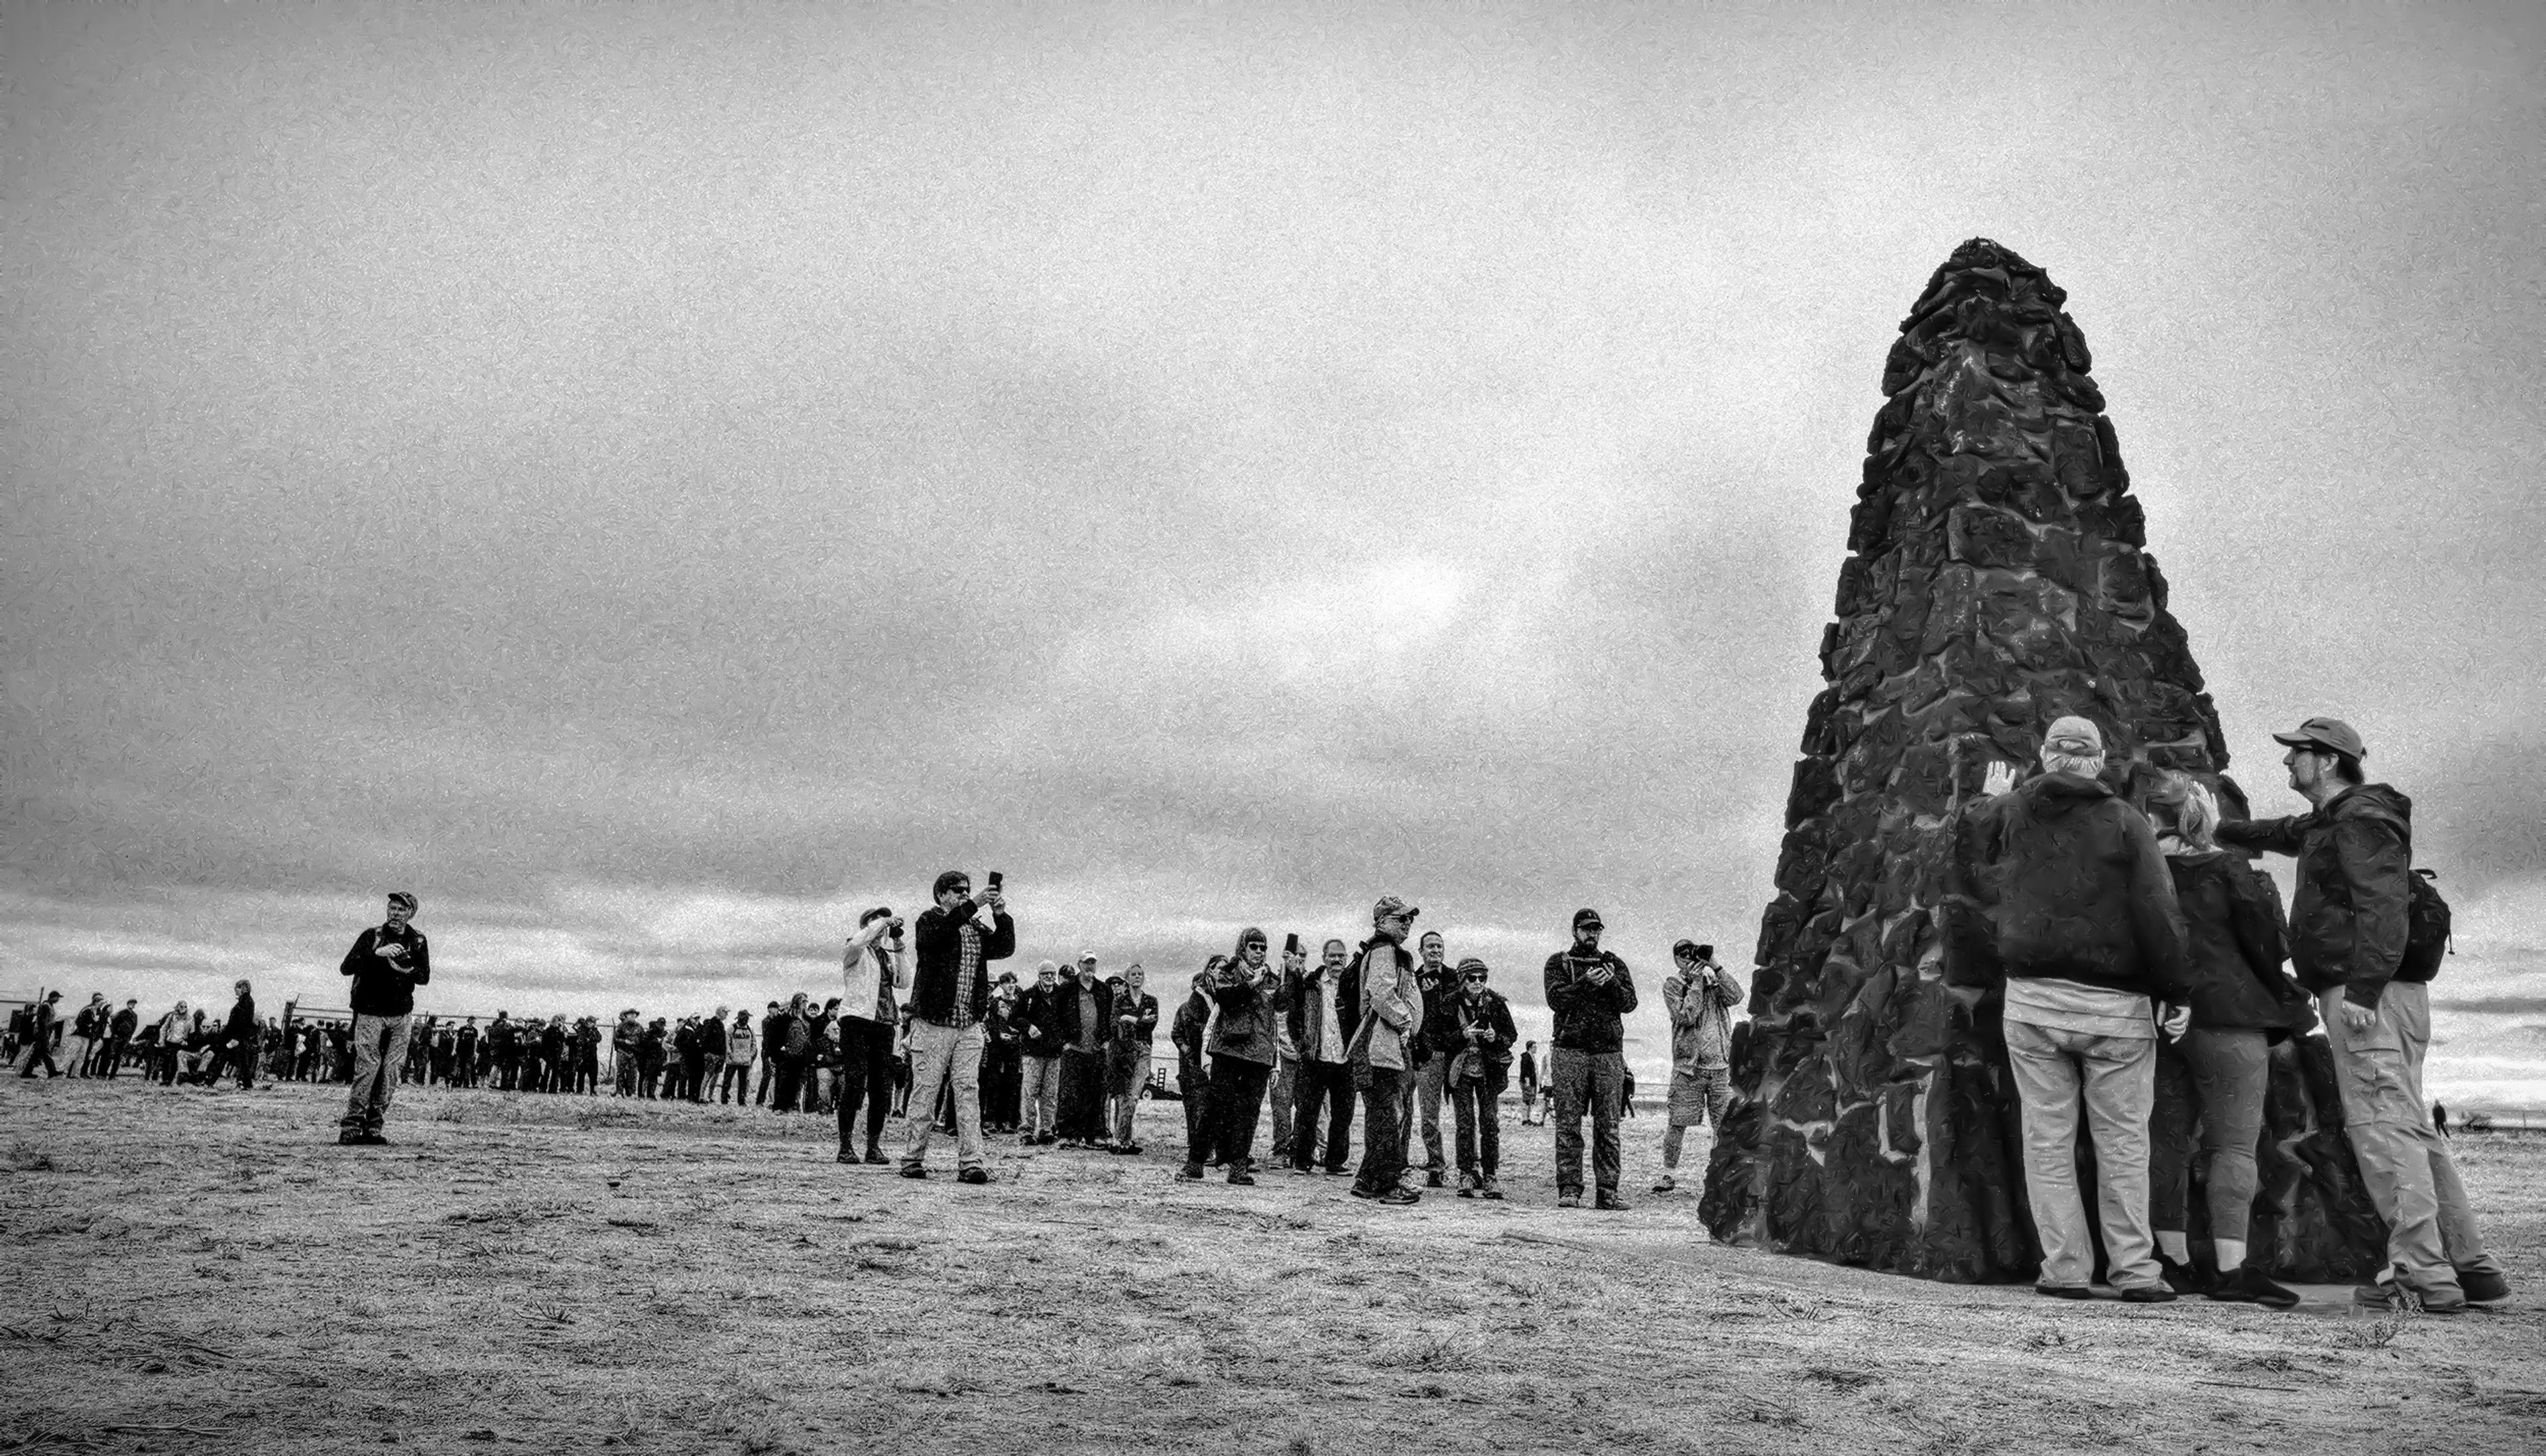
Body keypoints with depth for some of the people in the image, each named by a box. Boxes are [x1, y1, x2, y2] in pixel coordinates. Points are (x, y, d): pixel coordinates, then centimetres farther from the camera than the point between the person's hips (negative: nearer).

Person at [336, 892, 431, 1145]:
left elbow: (425, 977, 6)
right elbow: (345, 968, -12)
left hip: (400, 1015, 4)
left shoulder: (418, 941, 8)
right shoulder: (372, 936, -2)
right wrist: (377, 953, -24)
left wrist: (406, 971, -15)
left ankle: (374, 1127, 6)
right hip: (370, 1012, -4)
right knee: (368, 1066, -13)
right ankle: (350, 1126, -11)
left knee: (389, 1072, 1)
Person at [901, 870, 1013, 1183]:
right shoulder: (930, 920, 1)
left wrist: (1000, 915, -11)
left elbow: (1005, 949, 4)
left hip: (969, 1027, 5)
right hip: (932, 1024, -4)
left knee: (968, 1092, -2)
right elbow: (935, 936, -22)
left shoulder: (978, 928, 17)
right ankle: (912, 1160, 9)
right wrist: (973, 906, -27)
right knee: (925, 1092, 0)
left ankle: (970, 1163, -4)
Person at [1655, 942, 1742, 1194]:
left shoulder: (1714, 979, 9)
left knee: (1725, 1126, 2)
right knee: (1677, 1124, 0)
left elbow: (1736, 997, -9)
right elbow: (1686, 1016, -12)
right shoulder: (1671, 985, 2)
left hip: (1721, 1066, 2)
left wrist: (1715, 968, -12)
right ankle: (1669, 1173, 13)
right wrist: (1695, 983, -13)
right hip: (1687, 1067, -2)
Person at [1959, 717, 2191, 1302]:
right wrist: (2175, 993, 1)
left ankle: (2064, 1269, 7)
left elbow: (1969, 864, 23)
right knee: (2123, 1140, 7)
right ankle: (2135, 1270, 9)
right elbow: (2158, 913, -5)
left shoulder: (2010, 811, 4)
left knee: (2048, 1138, 6)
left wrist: (1985, 799, 38)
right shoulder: (2127, 822, -1)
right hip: (2115, 1008, -1)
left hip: (2033, 1000, 1)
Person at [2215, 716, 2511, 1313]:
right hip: (2366, 993, 10)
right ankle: (2470, 1265, 16)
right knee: (2411, 1130, 12)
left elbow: (2384, 910, -20)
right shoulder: (2326, 822, 21)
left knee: (2381, 1126, -12)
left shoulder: (2362, 820, -9)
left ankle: (2423, 1275, -12)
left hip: (2366, 996, -10)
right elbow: (2279, 833, 43)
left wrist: (2364, 988, -27)